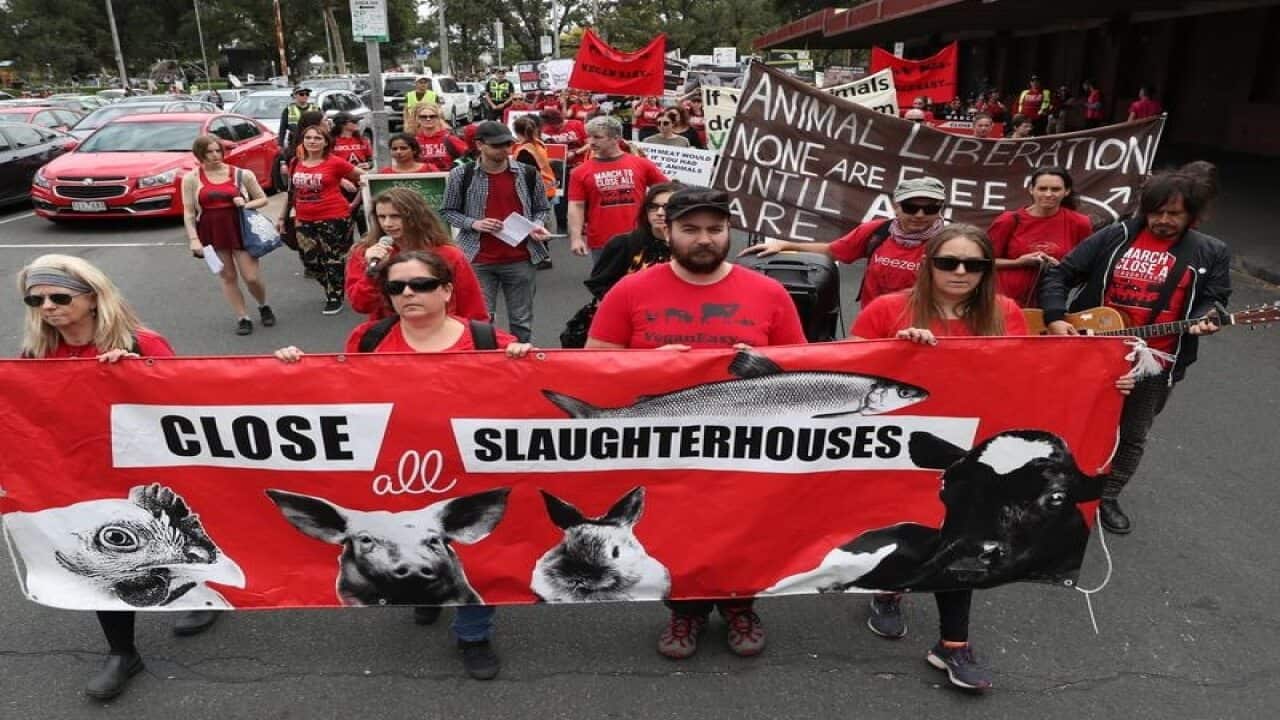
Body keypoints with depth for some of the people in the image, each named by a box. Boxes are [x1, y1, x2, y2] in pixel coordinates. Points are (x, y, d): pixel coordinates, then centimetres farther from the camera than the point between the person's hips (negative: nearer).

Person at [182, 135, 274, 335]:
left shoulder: (241, 174, 0)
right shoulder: (191, 179, 0)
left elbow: (263, 199, 8)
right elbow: (188, 212, -1)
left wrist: (246, 205, -12)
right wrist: (194, 239, -10)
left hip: (240, 229, -1)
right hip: (212, 233, 1)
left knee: (252, 277, -3)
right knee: (228, 277, 7)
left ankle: (263, 306, 26)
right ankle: (242, 318, 16)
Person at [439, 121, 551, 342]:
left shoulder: (529, 174, 2)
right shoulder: (461, 175, -2)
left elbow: (542, 208, 13)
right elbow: (447, 212, 6)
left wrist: (537, 225, -8)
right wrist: (473, 223, -11)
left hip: (521, 260, 1)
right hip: (479, 261, -1)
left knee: (521, 320, 10)